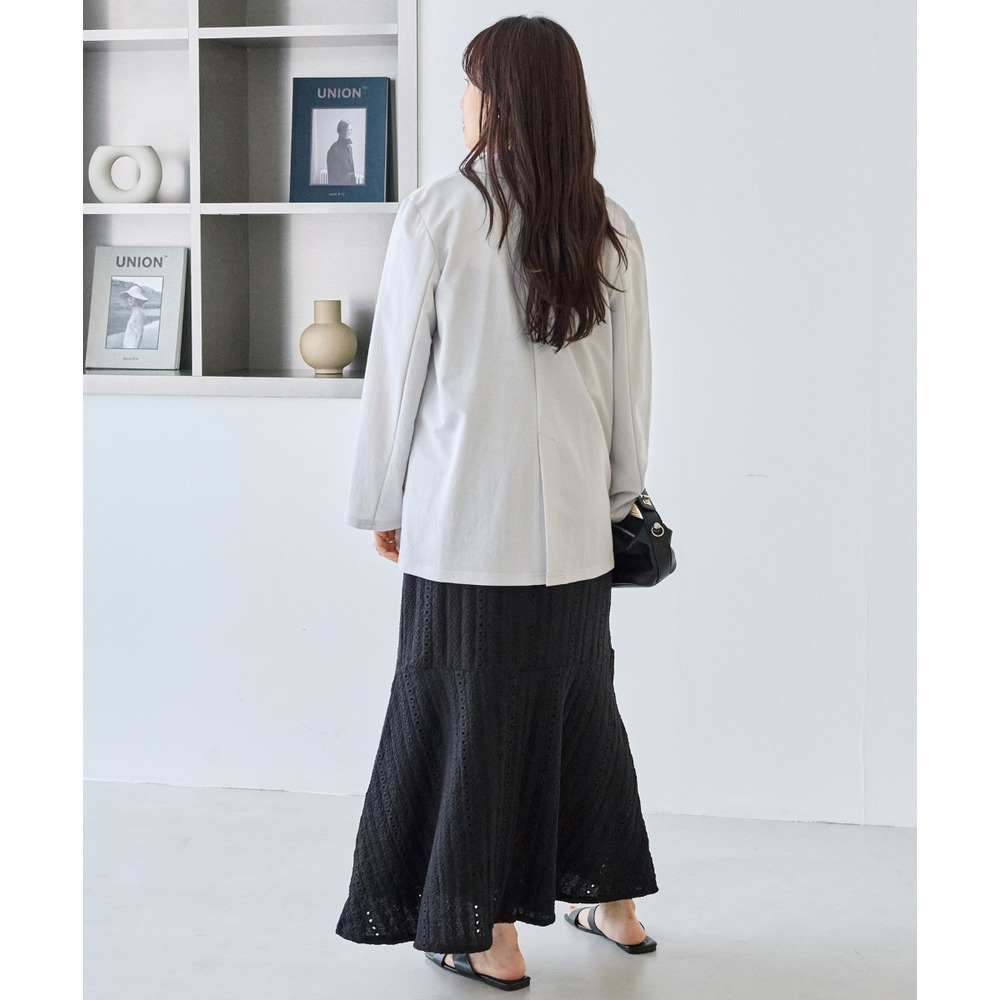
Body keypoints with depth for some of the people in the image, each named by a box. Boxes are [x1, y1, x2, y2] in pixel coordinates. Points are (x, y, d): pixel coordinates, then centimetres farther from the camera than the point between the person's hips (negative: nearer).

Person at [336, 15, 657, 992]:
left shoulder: (435, 215, -10)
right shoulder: (608, 228, 2)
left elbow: (397, 370, -6)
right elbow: (631, 382, 7)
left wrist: (383, 501, 5)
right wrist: (619, 495, 20)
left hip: (466, 518, -4)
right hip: (575, 522, 5)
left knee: (469, 705, 6)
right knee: (579, 699, 18)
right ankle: (612, 903, 31)